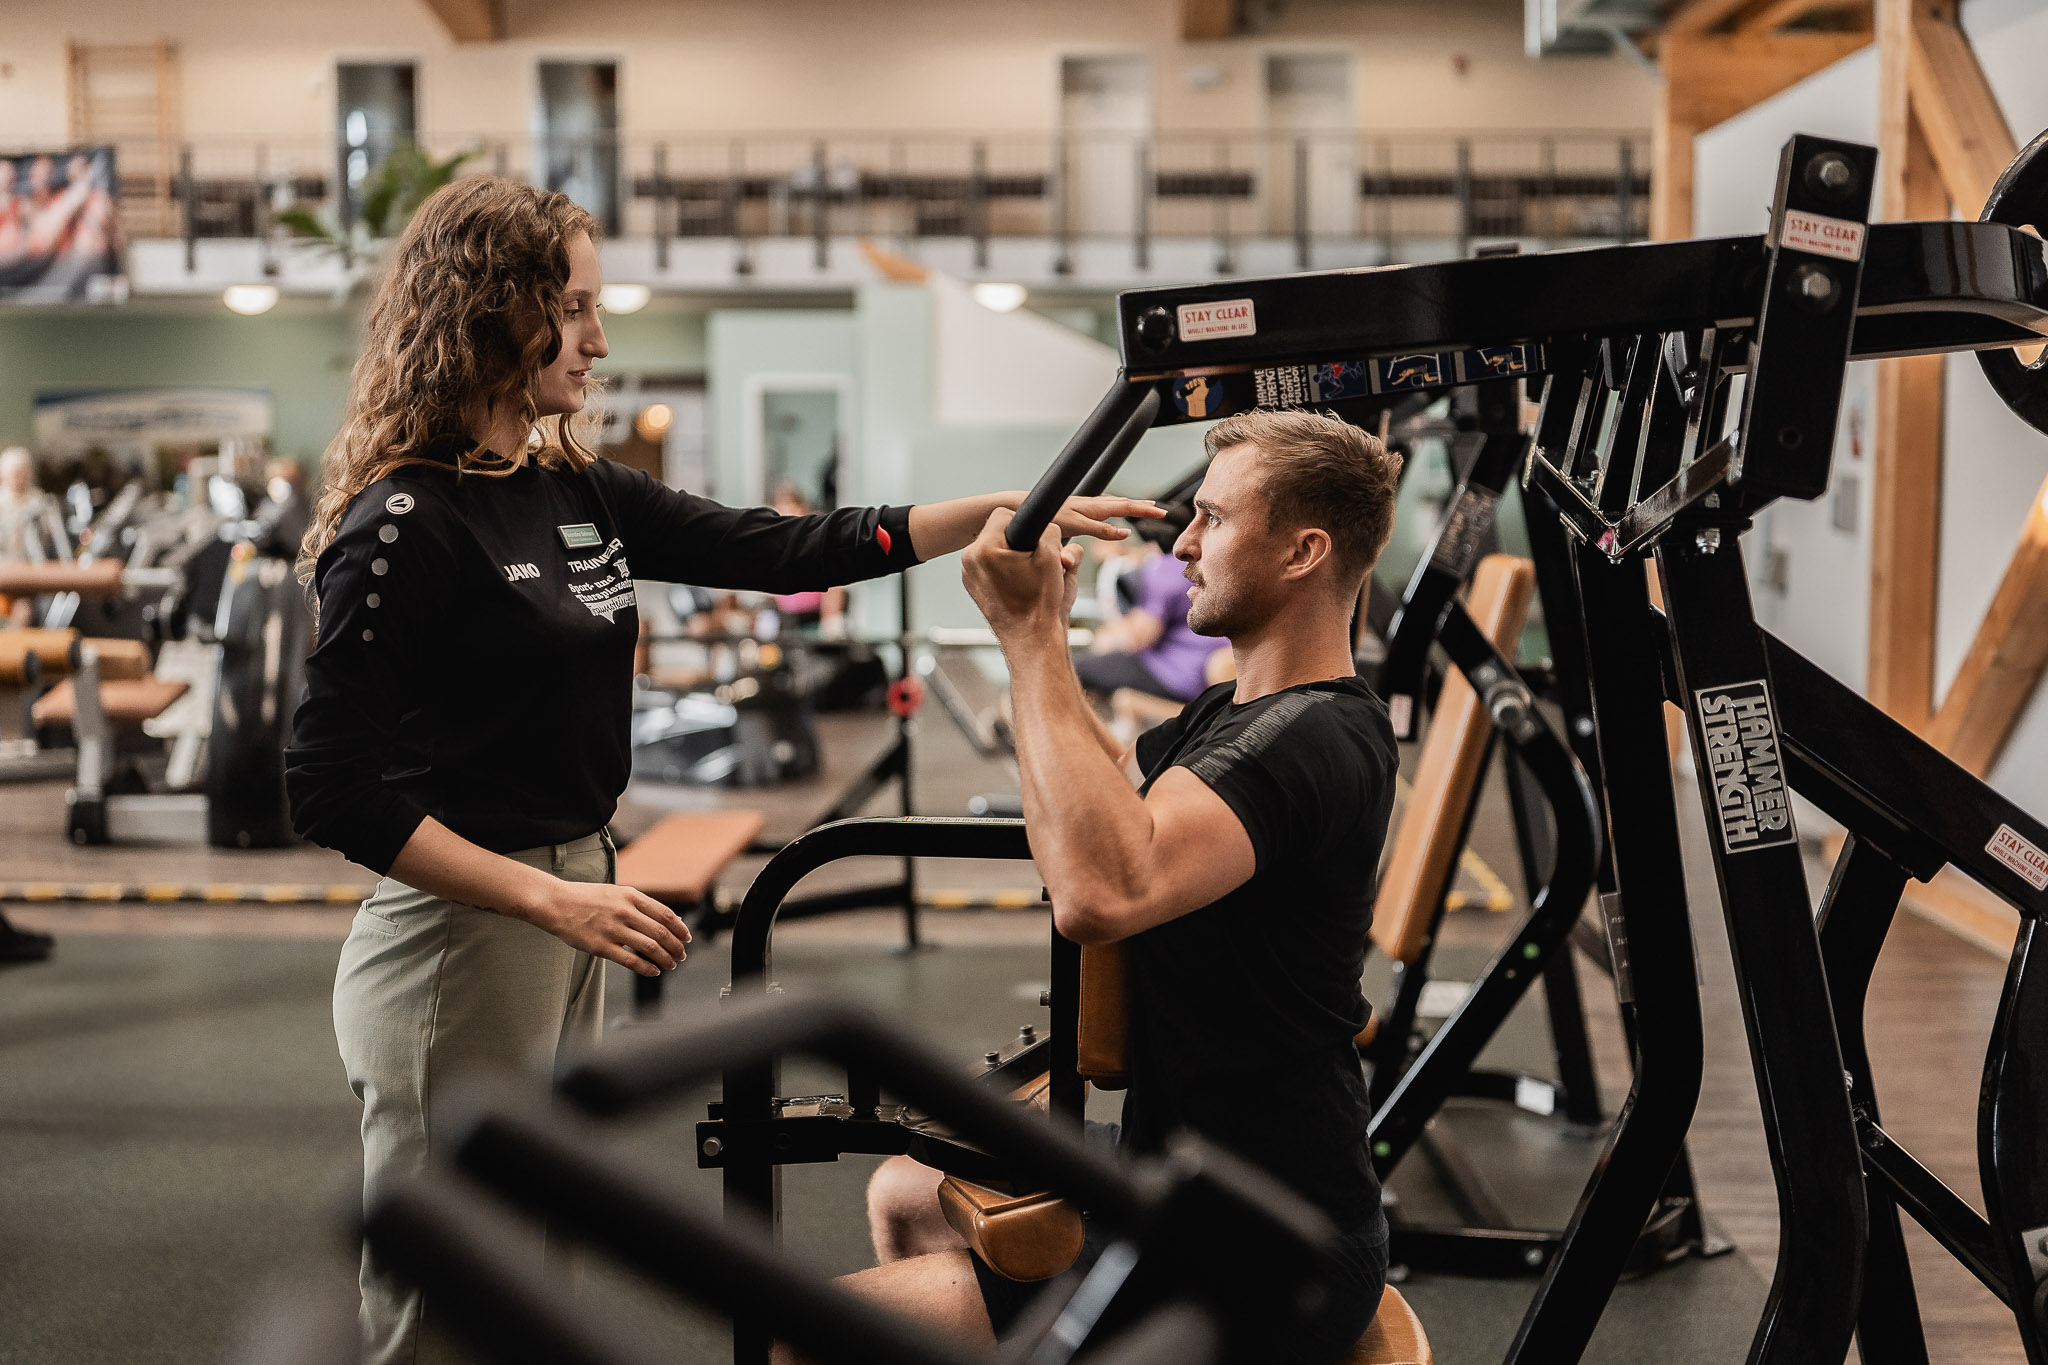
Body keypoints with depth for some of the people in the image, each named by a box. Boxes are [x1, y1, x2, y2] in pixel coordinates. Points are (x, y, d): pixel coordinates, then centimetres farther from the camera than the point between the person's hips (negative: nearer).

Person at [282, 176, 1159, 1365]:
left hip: (566, 915, 8)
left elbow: (780, 552, 8)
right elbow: (334, 789, -19)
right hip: (459, 945, -8)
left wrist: (1010, 509, 3)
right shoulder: (406, 526, -17)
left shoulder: (579, 494, 6)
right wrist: (553, 899, -23)